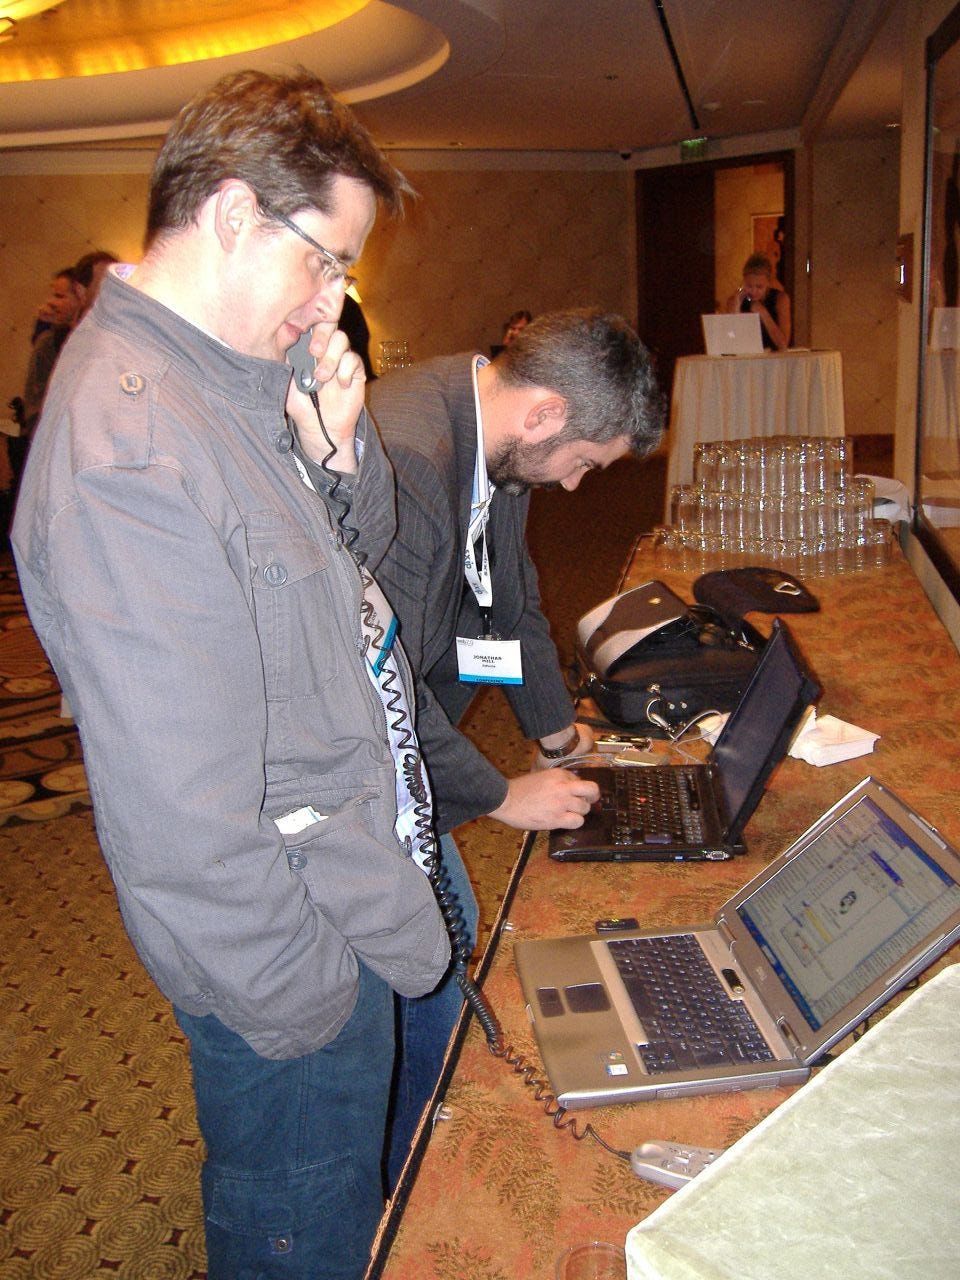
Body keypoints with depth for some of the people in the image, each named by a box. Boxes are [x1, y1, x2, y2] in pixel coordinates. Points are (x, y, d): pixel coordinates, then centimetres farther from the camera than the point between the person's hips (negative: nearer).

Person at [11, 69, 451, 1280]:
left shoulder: (232, 380, 2)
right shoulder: (125, 454, -30)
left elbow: (354, 560, 14)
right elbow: (181, 815, -29)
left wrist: (339, 448, -6)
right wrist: (306, 997, -17)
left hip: (354, 894, 9)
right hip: (294, 959, -9)